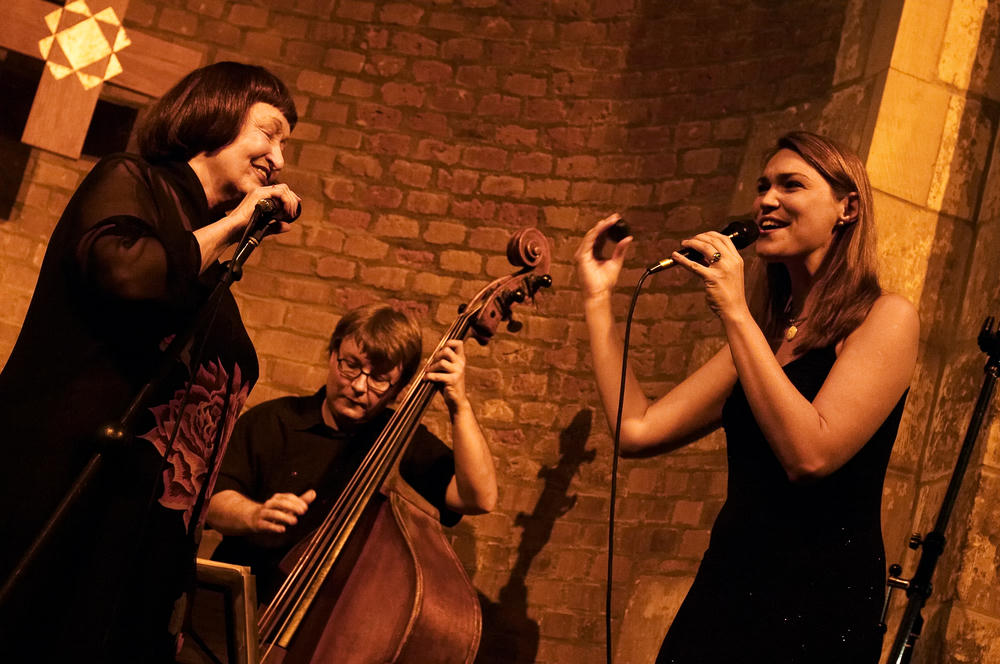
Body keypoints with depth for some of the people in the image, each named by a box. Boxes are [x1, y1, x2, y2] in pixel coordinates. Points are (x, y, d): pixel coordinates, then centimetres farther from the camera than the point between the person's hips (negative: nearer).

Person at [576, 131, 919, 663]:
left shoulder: (884, 318, -7)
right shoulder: (758, 335, 12)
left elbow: (811, 455, -22)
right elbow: (637, 431, 4)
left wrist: (735, 312, -18)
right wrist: (598, 300, 7)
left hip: (817, 605, -6)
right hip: (724, 587, 6)